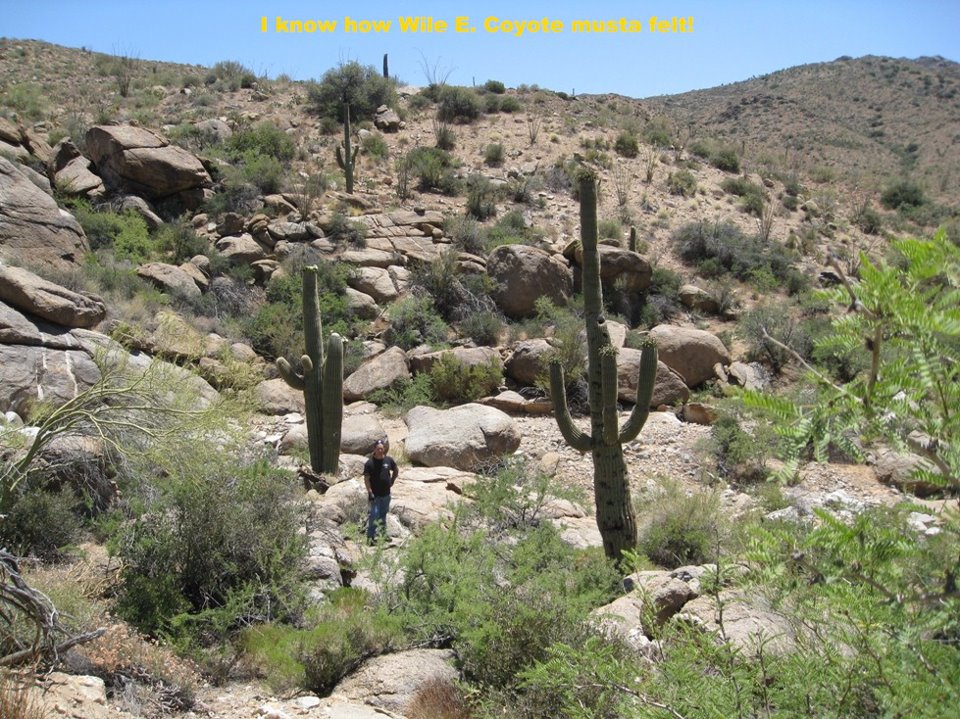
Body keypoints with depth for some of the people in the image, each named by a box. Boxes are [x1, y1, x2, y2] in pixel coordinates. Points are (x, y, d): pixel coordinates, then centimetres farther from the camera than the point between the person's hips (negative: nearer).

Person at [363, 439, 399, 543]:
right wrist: (370, 492, -18)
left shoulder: (389, 460, 0)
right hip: (375, 495, -5)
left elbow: (396, 470, 18)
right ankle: (370, 537, 0)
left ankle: (384, 533, 31)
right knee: (374, 515, -8)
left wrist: (392, 481, 11)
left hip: (386, 494, 5)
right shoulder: (369, 463, -12)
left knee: (383, 514, 18)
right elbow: (366, 479, -12)